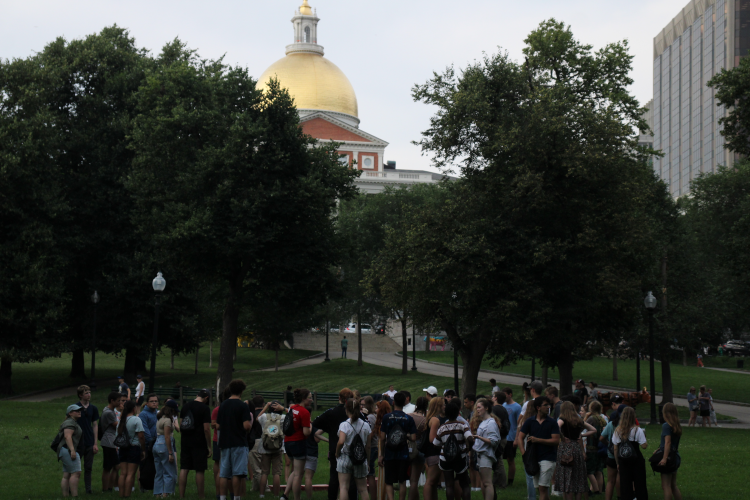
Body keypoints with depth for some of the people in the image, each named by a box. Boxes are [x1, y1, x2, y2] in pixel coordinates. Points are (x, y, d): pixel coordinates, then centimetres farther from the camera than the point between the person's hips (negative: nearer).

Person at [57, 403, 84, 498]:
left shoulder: (73, 423, 23)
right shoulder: (70, 423, -10)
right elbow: (67, 436, -21)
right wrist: (72, 450, -27)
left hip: (64, 451, 11)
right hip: (68, 450, -11)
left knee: (66, 476, 6)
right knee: (76, 473, -15)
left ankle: (65, 496, 4)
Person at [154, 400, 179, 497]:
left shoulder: (159, 418, 11)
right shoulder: (167, 420, -12)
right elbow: (167, 437, -16)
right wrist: (170, 453, -17)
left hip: (156, 445, 9)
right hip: (164, 445, -9)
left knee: (159, 473, 12)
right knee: (170, 473, -3)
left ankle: (157, 493, 11)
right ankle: (166, 494, -8)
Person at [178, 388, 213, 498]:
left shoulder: (185, 406, 10)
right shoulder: (204, 408, -9)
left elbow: (181, 425, 15)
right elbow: (206, 429, -12)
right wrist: (209, 446, -7)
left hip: (185, 443, 6)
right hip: (199, 444, -6)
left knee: (184, 469, 6)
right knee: (200, 470, -1)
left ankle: (181, 495, 5)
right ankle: (201, 496, 2)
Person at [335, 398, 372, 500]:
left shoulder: (344, 425, -11)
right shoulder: (365, 425, 1)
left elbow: (341, 442, -24)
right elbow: (368, 445, 4)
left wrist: (337, 453, -7)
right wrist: (367, 459, 15)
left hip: (345, 458, -4)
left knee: (343, 488, -2)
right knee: (363, 489, 11)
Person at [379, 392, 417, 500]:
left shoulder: (386, 417, -4)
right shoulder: (409, 419, -2)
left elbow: (382, 438, -3)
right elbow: (413, 438, -6)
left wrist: (381, 455, 5)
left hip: (389, 454, -1)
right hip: (403, 454, 1)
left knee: (389, 483, 3)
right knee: (402, 482, 12)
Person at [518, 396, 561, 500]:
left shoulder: (552, 422, 0)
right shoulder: (530, 422, 7)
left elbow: (556, 440, -8)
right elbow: (520, 437, 6)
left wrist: (537, 440, -12)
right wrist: (524, 454, -6)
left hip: (548, 458, -4)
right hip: (534, 458, 4)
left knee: (543, 487, -12)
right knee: (540, 488, 11)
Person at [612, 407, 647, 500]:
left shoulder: (617, 431, 3)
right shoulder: (637, 430, -8)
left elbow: (615, 449, 6)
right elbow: (644, 446, -11)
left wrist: (618, 463, 15)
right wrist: (644, 436, 7)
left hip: (623, 461, 3)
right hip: (636, 460, -3)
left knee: (625, 485, 6)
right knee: (639, 485, 6)